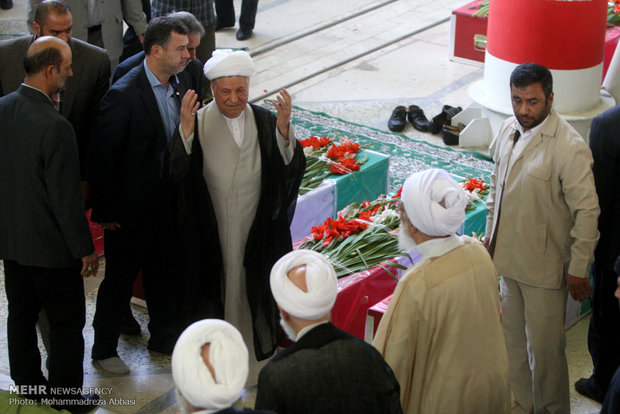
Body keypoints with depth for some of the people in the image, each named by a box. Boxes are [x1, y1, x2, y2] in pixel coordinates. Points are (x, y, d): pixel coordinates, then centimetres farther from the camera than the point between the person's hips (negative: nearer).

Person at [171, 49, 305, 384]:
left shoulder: (265, 123, -1)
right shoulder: (199, 123, -7)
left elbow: (292, 169, -13)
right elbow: (176, 173, -20)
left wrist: (284, 130, -28)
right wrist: (186, 131, -34)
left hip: (258, 233, 2)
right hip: (214, 235, -2)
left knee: (256, 295, 12)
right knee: (220, 294, 8)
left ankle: (259, 366, 30)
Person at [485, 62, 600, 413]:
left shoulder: (570, 147, -21)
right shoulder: (509, 129, 1)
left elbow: (587, 211, -18)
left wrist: (578, 269, -15)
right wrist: (491, 237, 18)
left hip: (545, 267, -7)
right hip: (509, 259, 7)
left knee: (544, 348, 4)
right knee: (514, 341, 19)